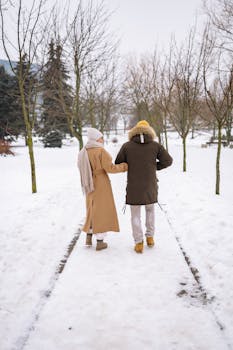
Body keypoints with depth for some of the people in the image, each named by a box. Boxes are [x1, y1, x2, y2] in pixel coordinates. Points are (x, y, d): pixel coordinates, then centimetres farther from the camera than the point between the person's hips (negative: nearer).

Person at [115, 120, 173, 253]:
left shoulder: (127, 146, -5)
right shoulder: (155, 145, -4)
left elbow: (118, 163, 1)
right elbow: (168, 161, -3)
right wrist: (154, 167, 10)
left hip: (133, 186, -1)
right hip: (150, 186, 1)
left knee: (135, 215, 11)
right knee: (150, 210, 24)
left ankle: (139, 243, 10)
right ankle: (150, 237, 25)